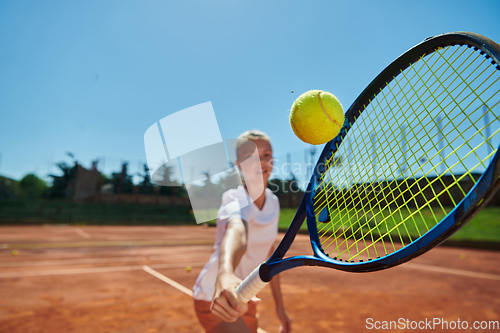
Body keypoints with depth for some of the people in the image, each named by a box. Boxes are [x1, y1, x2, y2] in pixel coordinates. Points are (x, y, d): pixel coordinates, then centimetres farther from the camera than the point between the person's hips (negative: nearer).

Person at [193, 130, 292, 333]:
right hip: (215, 300, -7)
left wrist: (279, 304, 10)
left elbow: (269, 253, 6)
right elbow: (236, 231, -50)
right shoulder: (236, 202, -26)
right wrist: (225, 274, -70)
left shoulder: (273, 202, -4)